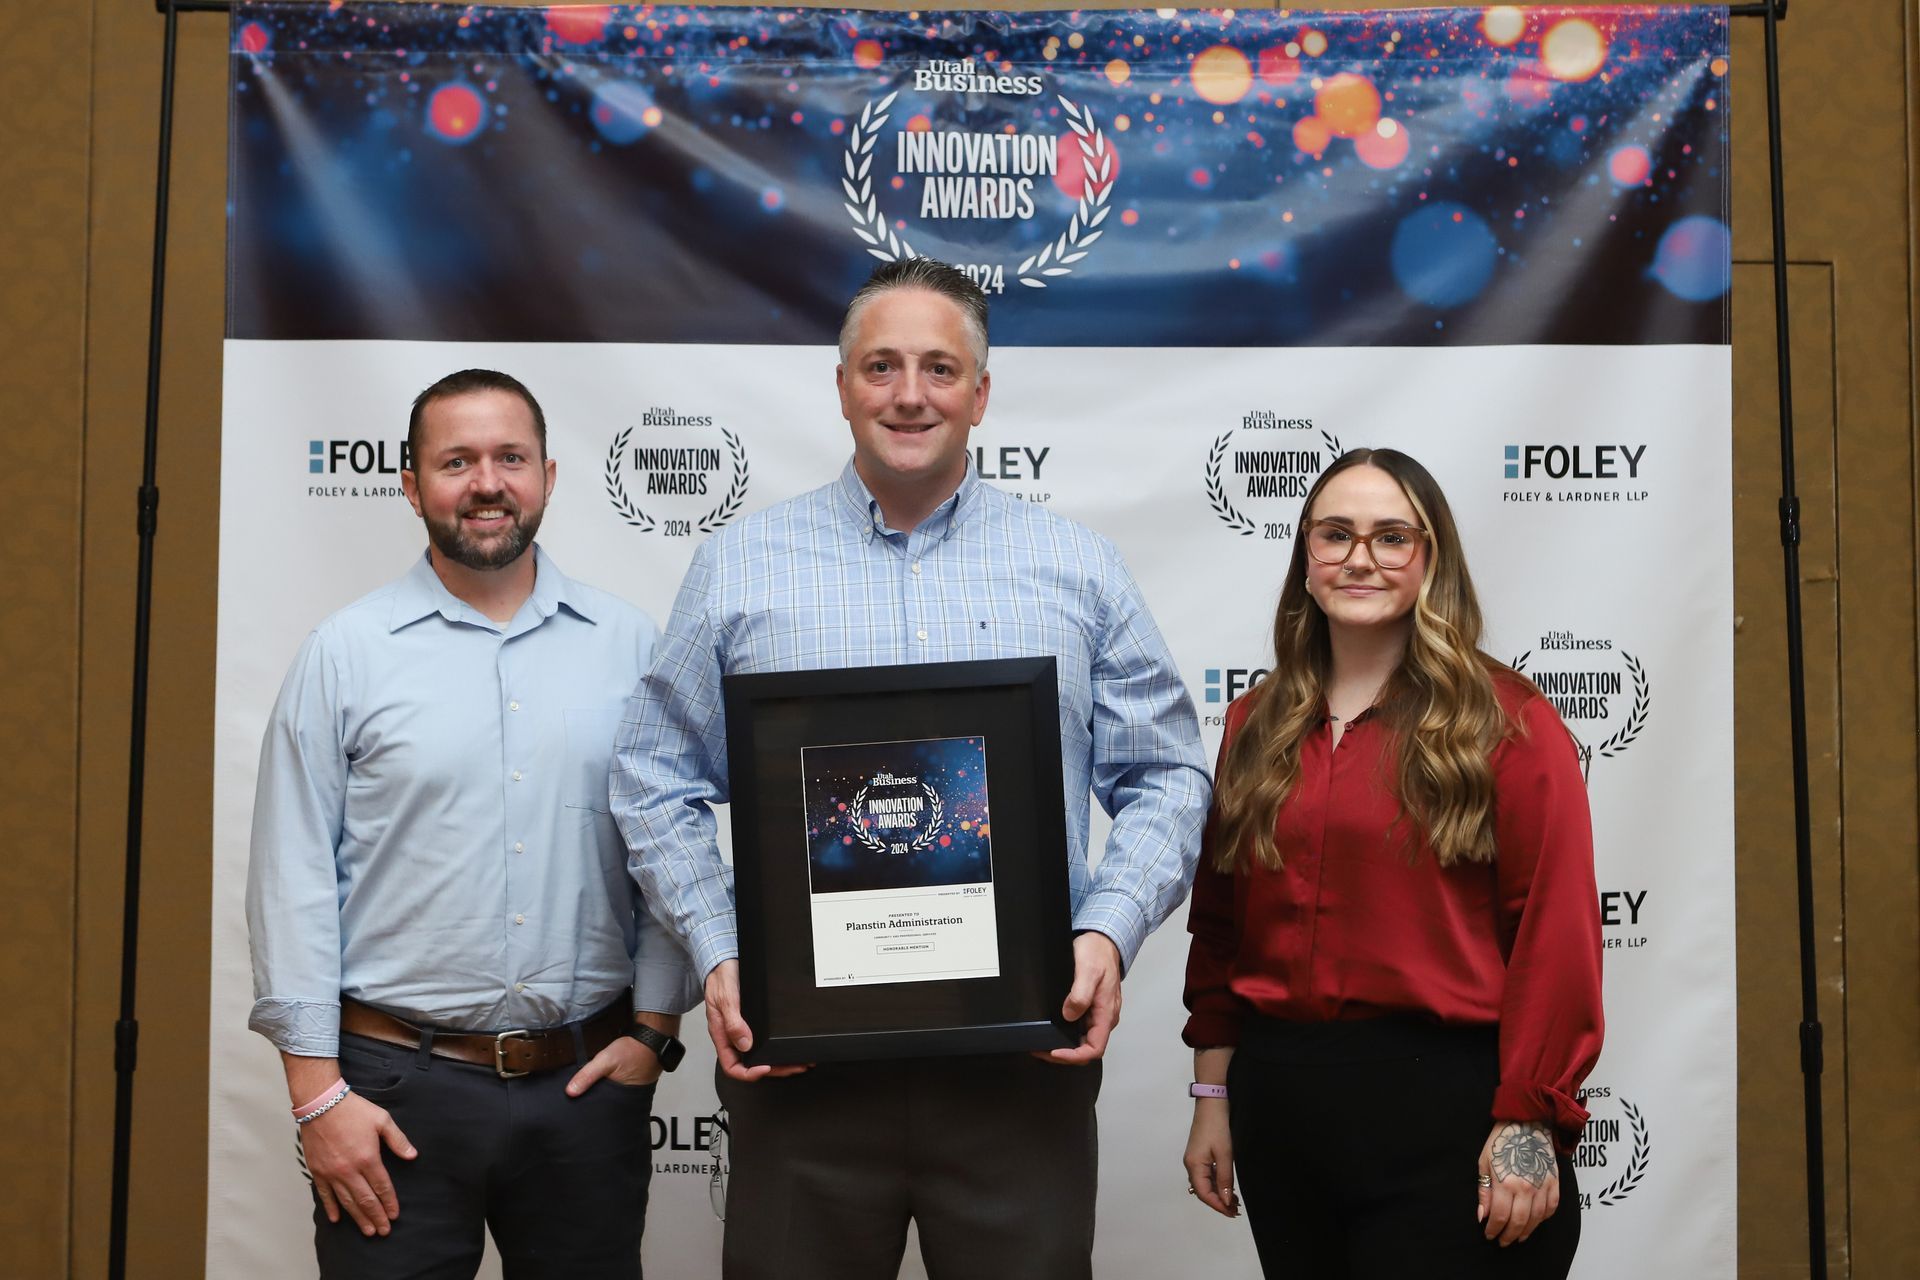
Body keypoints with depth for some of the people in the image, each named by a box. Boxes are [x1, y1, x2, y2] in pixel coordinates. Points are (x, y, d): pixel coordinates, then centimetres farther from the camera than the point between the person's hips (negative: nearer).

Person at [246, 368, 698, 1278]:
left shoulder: (627, 645, 4)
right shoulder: (347, 651, 0)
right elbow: (292, 878, -2)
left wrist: (653, 1028, 0)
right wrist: (316, 1091, -6)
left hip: (587, 1082, 2)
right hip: (398, 1084, -1)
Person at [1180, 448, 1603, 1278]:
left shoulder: (1508, 725, -6)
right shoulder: (1257, 726, 9)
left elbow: (1555, 937, -10)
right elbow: (1219, 926, 11)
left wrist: (1528, 1122, -14)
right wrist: (1213, 1098, 10)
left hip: (1443, 1113, -4)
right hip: (1279, 1107, 5)